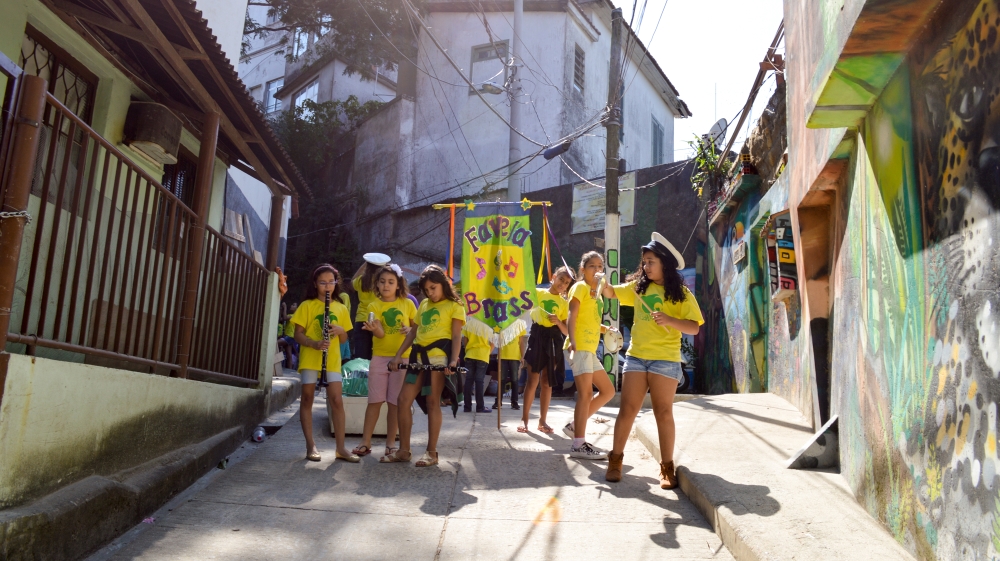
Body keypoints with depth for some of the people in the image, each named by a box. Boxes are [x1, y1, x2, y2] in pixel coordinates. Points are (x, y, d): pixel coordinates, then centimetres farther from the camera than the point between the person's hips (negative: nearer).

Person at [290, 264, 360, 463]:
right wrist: (314, 343, -21)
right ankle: (311, 446, 12)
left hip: (333, 360, 2)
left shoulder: (341, 308, 10)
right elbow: (298, 334, -4)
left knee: (337, 401, -4)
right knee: (307, 399, 3)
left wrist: (341, 330, -9)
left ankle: (341, 448, 0)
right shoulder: (307, 305, 1)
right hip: (310, 358, -2)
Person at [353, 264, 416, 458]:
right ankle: (365, 442, 8)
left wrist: (411, 330, -9)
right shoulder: (374, 306, 1)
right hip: (379, 357, 0)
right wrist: (375, 329, -34)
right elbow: (380, 333, -12)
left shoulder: (407, 304, 3)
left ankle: (390, 443, 13)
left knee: (394, 402, 4)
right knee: (374, 401, 1)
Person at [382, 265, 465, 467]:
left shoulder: (454, 306, 2)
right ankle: (404, 450, 11)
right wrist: (398, 356, 15)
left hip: (438, 356, -7)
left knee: (432, 403, -3)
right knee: (403, 400, 2)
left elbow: (456, 337, -6)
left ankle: (432, 452, 5)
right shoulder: (424, 304, 21)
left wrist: (453, 361, -20)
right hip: (418, 356, 7)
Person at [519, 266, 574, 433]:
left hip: (554, 341, 3)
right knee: (533, 380, -7)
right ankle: (524, 418, 0)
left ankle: (542, 420, 12)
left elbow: (566, 331, 7)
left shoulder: (564, 303, 12)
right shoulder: (538, 292, 6)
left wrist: (558, 321, -13)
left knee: (547, 382, 5)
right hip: (537, 336, -3)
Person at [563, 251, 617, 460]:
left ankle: (574, 426, 14)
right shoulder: (580, 287, -3)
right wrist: (572, 340, -28)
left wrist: (605, 329, 8)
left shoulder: (596, 293, 22)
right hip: (580, 347, -9)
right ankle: (579, 445, -9)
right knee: (586, 393, -11)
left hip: (591, 349, 9)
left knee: (608, 391, 12)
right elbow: (572, 317, -15)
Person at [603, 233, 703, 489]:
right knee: (627, 410, 4)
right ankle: (615, 460, 13)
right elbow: (612, 293, 17)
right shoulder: (638, 287, 10)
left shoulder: (681, 294, -2)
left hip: (665, 360, -3)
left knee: (663, 413, 3)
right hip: (635, 357, 3)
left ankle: (667, 467, 12)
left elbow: (694, 327, -7)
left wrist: (670, 320, -23)